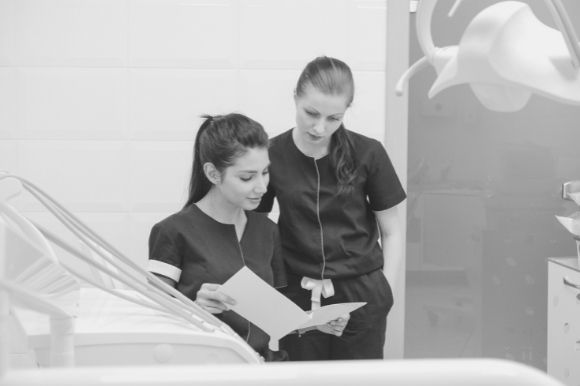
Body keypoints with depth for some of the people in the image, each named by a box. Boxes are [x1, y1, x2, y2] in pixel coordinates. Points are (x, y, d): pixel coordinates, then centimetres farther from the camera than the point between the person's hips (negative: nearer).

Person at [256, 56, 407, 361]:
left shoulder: (367, 154, -5)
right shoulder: (272, 155, -3)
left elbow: (391, 233, 4)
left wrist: (384, 288, -5)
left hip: (361, 296, 0)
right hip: (297, 296, 1)